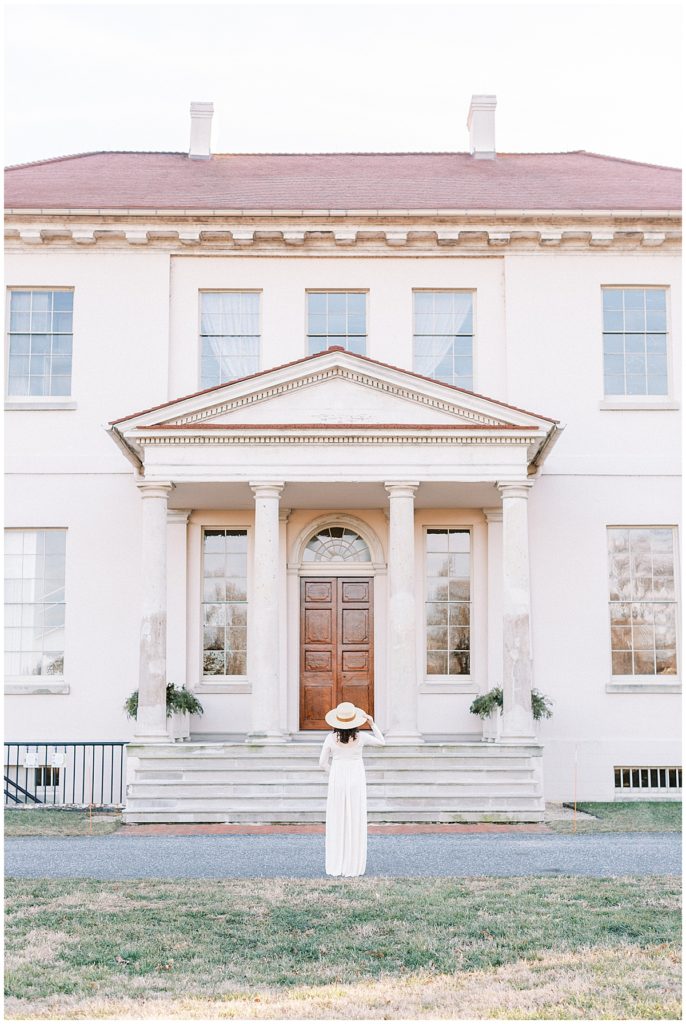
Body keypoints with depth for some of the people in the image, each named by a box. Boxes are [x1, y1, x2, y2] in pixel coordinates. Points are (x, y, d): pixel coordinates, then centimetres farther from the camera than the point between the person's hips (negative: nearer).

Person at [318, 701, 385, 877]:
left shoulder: (331, 738, -8)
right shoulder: (361, 737, -9)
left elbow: (323, 763, -1)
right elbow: (381, 742, 10)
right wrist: (372, 723, 7)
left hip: (337, 782, 0)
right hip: (356, 782, 0)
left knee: (337, 823, 8)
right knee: (355, 823, 6)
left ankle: (336, 866, 10)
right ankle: (354, 866, 7)